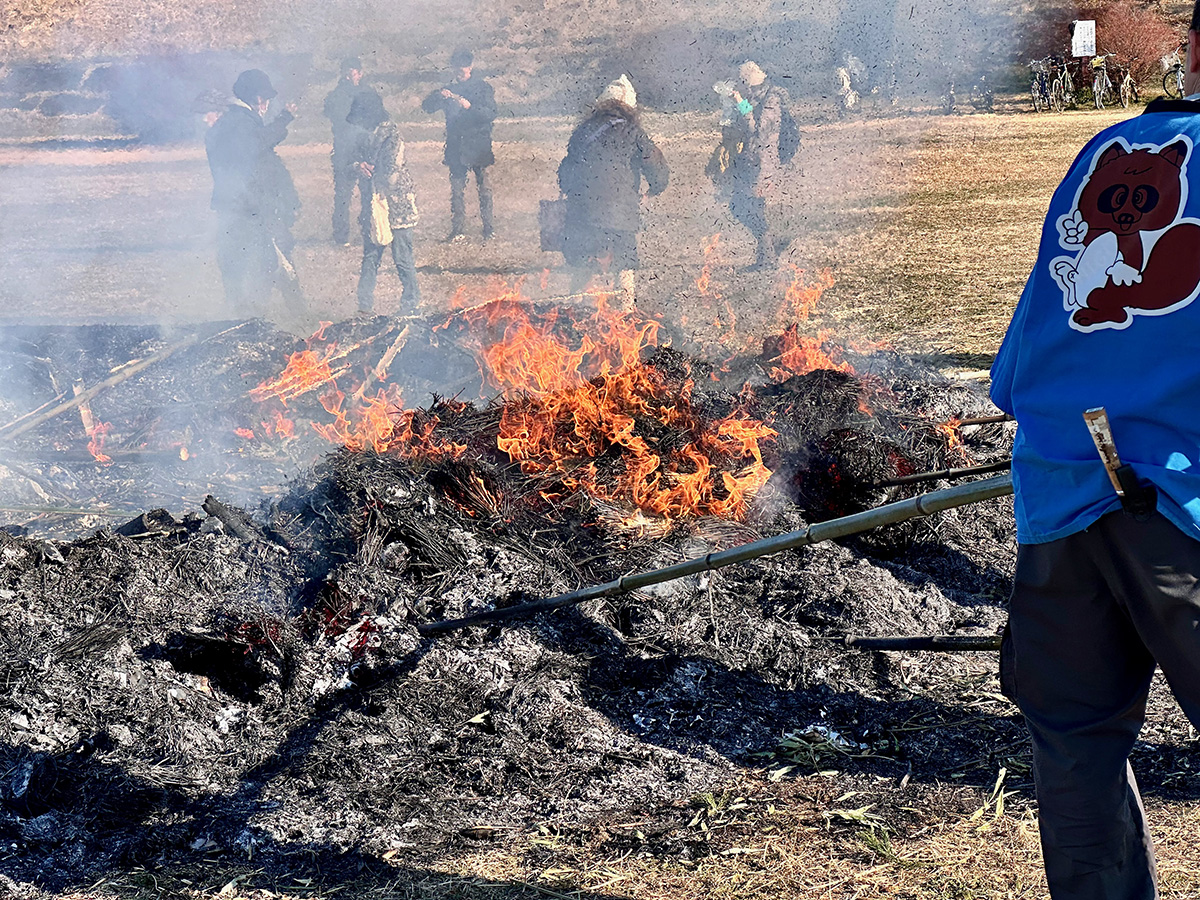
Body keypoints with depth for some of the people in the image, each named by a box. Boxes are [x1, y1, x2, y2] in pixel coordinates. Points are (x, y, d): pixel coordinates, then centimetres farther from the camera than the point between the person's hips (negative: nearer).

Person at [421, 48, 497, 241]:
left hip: (479, 147, -3)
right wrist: (439, 96, -13)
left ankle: (489, 228, 6)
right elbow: (426, 106, 7)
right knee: (457, 190, 3)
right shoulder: (450, 89, 13)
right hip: (456, 148, 3)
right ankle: (458, 230, 7)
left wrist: (470, 107, -25)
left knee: (484, 188, -1)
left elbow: (491, 114, -10)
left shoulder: (483, 88, 1)